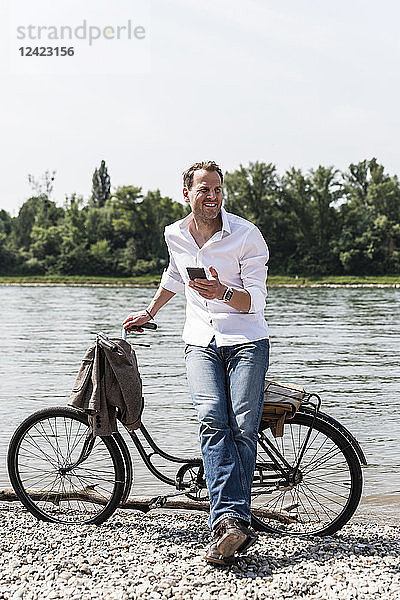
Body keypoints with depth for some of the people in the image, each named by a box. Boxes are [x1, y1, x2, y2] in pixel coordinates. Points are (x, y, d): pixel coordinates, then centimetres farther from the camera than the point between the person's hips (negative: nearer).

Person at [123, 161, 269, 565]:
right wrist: (149, 311, 38)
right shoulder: (175, 235, 9)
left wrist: (223, 291, -27)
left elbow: (255, 302, -8)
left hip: (246, 341, -2)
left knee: (243, 428, -18)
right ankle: (233, 523, -32)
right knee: (212, 421, -22)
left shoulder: (247, 235, -5)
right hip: (201, 342, 2)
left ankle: (227, 523, -15)